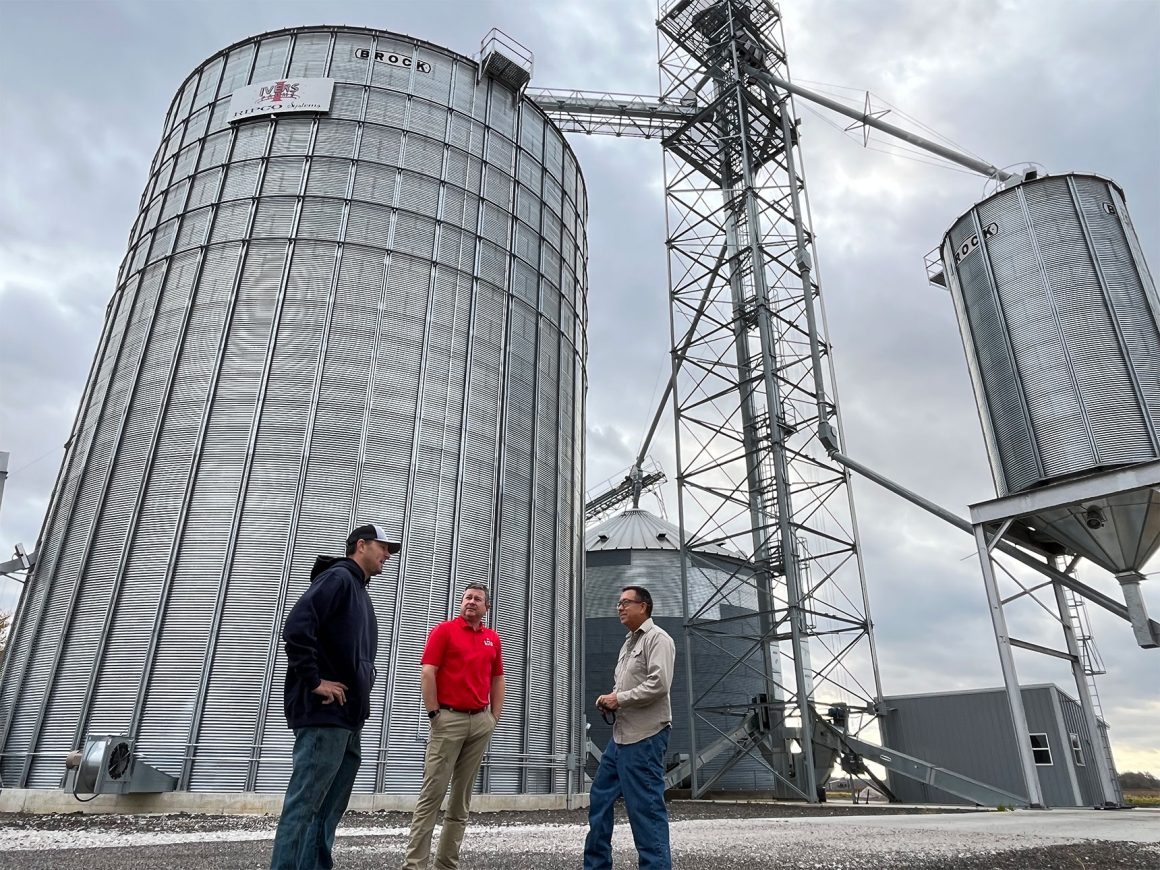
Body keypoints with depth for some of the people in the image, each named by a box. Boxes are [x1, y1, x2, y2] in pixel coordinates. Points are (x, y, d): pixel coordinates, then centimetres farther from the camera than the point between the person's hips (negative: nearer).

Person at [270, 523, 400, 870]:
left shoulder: (358, 591, 22)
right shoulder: (337, 577, -8)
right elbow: (296, 627, -22)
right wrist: (314, 681, -19)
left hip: (347, 716, 10)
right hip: (324, 713, -10)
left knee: (330, 808, 13)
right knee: (304, 803, -6)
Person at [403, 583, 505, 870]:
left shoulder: (493, 638, 13)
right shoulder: (444, 630, -1)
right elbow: (427, 674, -7)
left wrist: (495, 716, 8)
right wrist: (434, 713, -11)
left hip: (481, 722, 5)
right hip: (449, 719, -5)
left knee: (462, 797, 9)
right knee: (432, 793, -4)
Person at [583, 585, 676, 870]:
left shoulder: (657, 638, -9)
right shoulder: (628, 643, 19)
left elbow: (658, 684, -21)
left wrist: (618, 699, -14)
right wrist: (608, 700, 5)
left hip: (645, 736, -10)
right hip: (621, 735, 10)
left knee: (646, 806, -5)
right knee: (599, 797, 15)